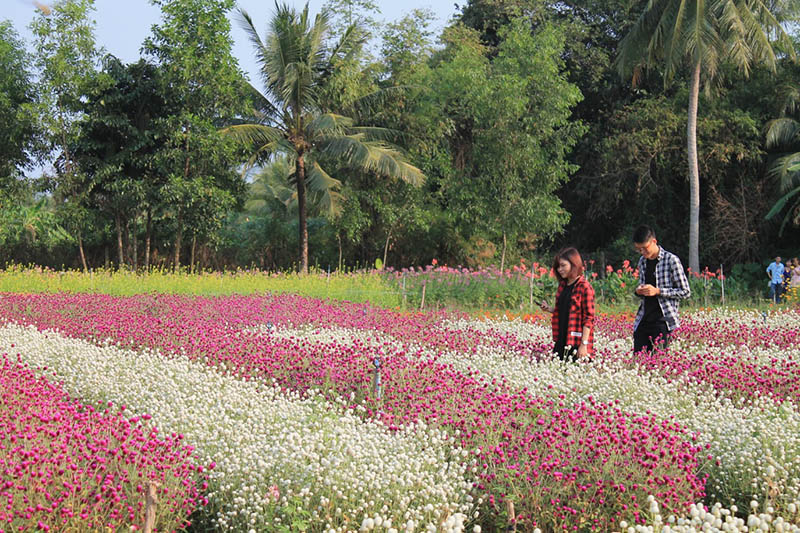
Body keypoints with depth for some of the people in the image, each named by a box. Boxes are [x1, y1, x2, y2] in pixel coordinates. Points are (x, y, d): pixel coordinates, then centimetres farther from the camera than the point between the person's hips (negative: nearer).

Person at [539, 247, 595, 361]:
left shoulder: (584, 288, -10)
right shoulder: (562, 285, 13)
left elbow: (588, 319, -12)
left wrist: (584, 344, -17)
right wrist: (550, 309, 5)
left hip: (576, 343, -7)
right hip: (561, 341, 7)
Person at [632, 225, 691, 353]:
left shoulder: (671, 260, -5)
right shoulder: (642, 261, 14)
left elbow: (685, 292, -5)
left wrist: (658, 291, -14)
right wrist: (639, 291, 1)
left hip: (663, 320, -6)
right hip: (643, 320, 6)